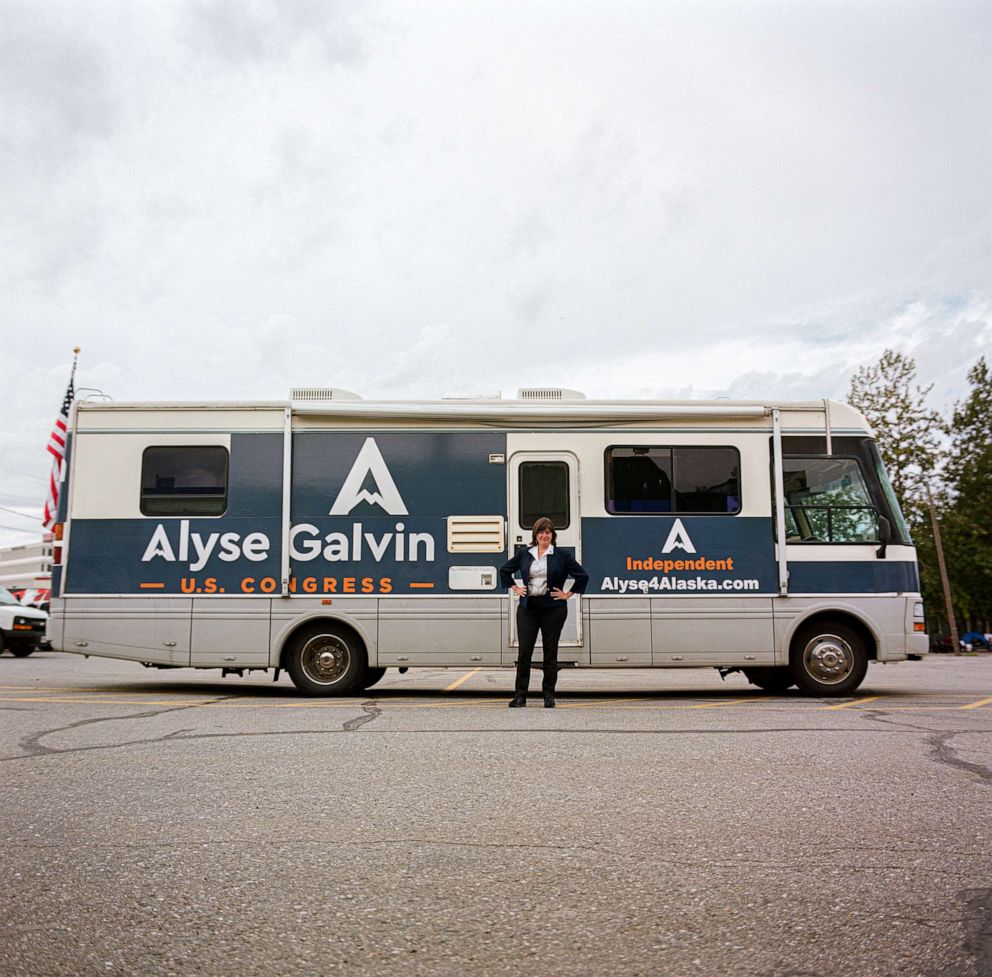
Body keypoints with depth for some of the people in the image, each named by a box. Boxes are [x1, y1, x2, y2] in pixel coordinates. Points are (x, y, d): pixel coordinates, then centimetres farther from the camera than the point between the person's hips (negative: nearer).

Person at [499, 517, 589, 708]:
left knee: (550, 652, 4)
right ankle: (520, 695, 5)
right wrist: (515, 588, 13)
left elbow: (582, 576, 3)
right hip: (527, 607, 2)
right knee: (524, 651, -1)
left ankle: (549, 695, 13)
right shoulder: (524, 554, 9)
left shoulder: (562, 556, 0)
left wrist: (568, 594, 1)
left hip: (553, 608, -2)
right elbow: (504, 570, 22)